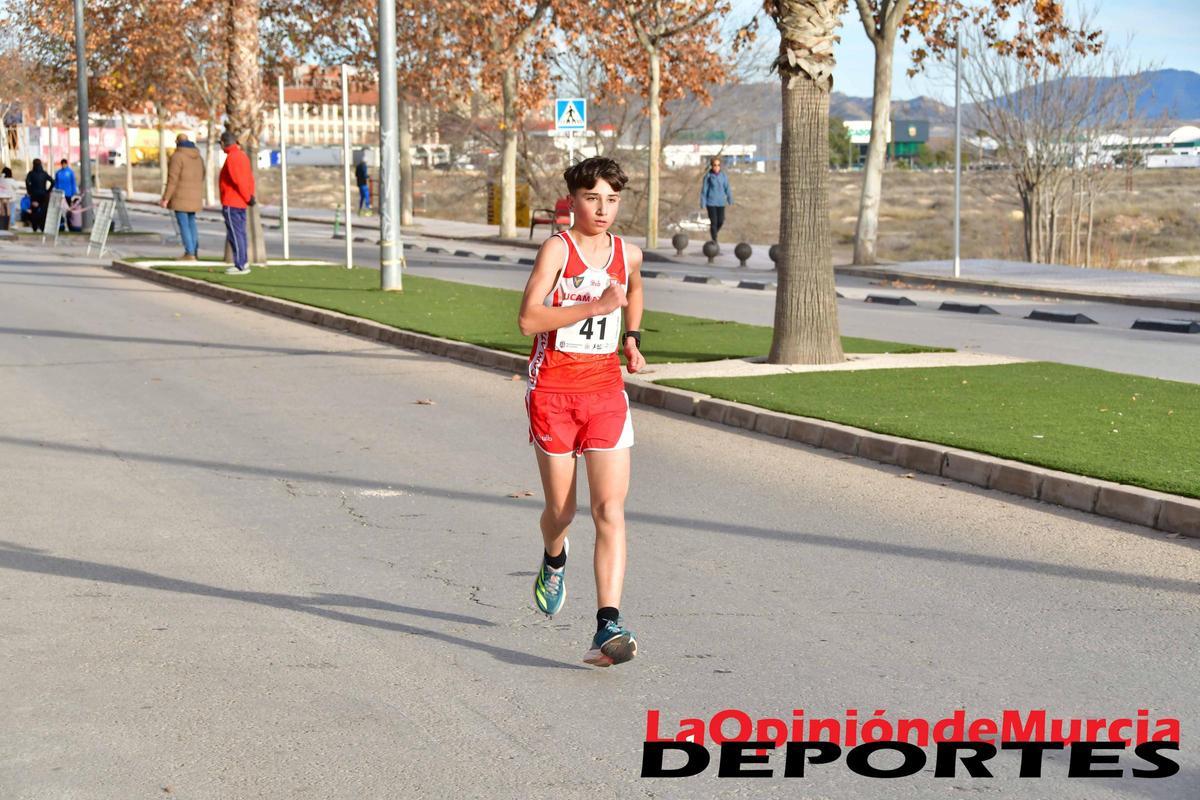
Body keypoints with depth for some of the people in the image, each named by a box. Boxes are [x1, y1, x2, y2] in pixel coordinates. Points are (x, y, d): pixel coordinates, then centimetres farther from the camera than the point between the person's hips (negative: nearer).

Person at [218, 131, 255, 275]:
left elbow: (239, 180, -20)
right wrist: (250, 195, 4)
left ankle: (240, 266, -7)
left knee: (235, 234, -7)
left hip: (231, 203, -9)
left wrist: (248, 197, -11)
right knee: (240, 233, 13)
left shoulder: (231, 158, -16)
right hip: (241, 203, 9)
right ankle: (243, 263, 17)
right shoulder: (243, 156, 14)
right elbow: (250, 177, 12)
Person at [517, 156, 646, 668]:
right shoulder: (557, 248, -9)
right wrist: (596, 306, -25)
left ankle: (608, 628, -16)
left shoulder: (629, 255, 7)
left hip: (606, 389, 3)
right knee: (561, 510, 9)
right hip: (553, 390, -3)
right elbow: (528, 319, -21)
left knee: (610, 510, -11)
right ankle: (554, 559, 47)